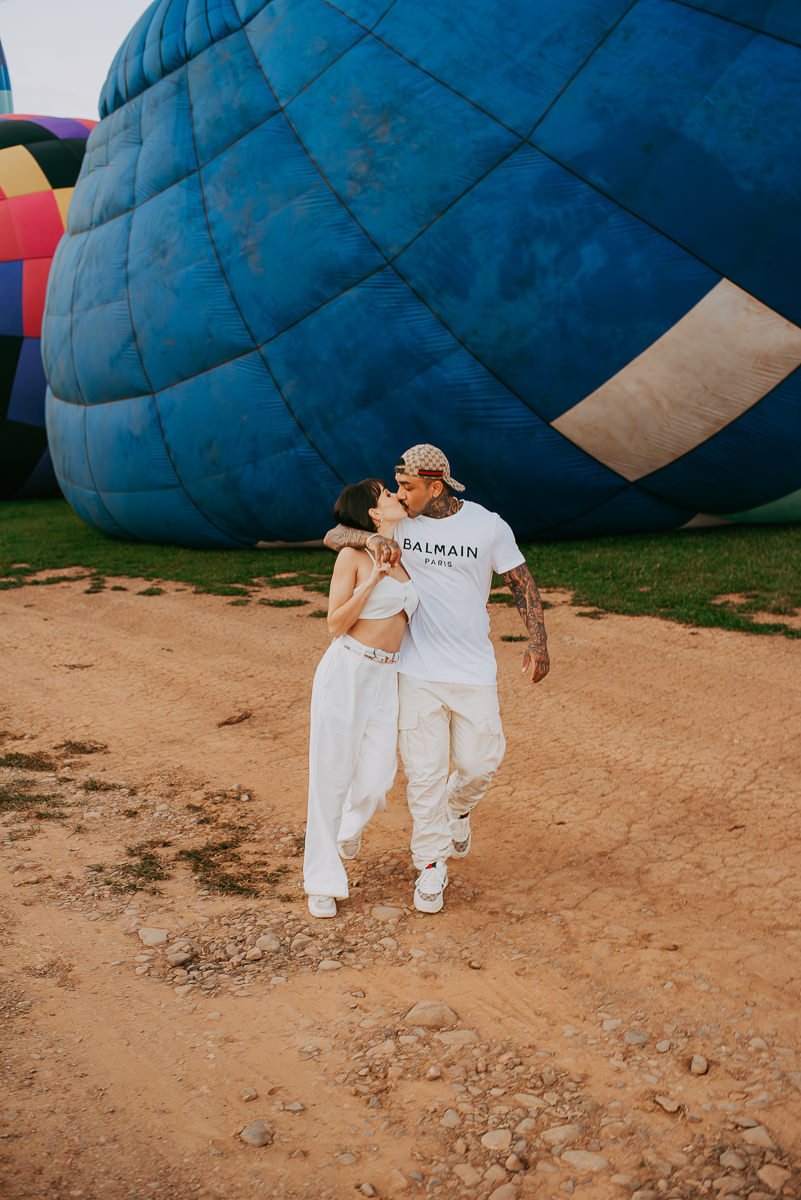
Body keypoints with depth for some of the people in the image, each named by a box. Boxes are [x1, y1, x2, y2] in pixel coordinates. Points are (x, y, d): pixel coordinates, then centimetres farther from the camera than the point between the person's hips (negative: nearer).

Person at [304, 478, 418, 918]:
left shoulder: (402, 560, 12)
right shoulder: (353, 556, -6)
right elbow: (336, 624, -9)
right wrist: (372, 581, -17)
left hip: (386, 677, 5)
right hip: (346, 671, -5)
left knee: (377, 777, -1)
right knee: (331, 773, 0)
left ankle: (351, 821, 36)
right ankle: (322, 881, 13)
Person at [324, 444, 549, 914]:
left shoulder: (488, 526, -6)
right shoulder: (399, 522, -2)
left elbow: (522, 581, 2)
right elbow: (333, 536, -3)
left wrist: (538, 643, -10)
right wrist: (371, 538, -26)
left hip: (474, 672, 0)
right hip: (418, 671, 1)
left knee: (479, 763, 4)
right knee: (425, 772, 1)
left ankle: (458, 810, 40)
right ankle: (431, 867, 16)